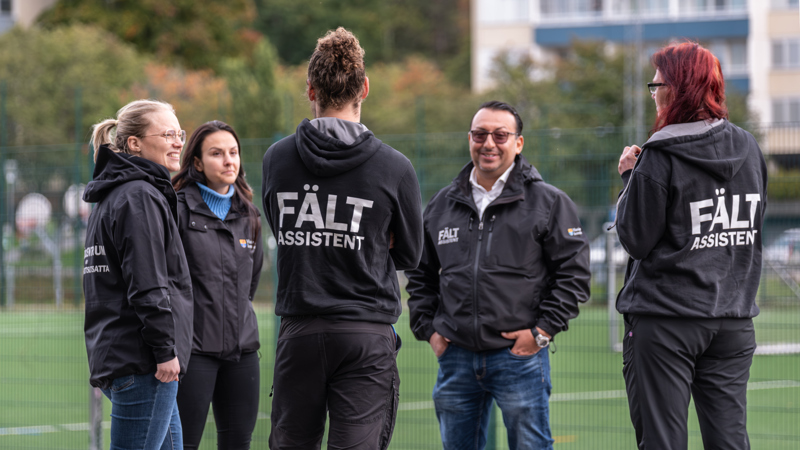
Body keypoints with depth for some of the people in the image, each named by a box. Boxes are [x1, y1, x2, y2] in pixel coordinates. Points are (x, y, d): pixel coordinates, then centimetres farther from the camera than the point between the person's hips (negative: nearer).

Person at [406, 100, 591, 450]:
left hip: (520, 357, -4)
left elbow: (574, 272, -2)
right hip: (456, 358, 4)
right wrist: (427, 328, 9)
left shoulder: (549, 203, 0)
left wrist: (542, 331, -9)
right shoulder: (441, 205, 12)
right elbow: (420, 275, 21)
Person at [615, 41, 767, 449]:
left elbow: (636, 240, -9)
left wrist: (629, 179, 3)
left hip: (665, 320, -5)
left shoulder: (660, 159, -13)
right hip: (734, 317, 6)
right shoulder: (748, 149, 6)